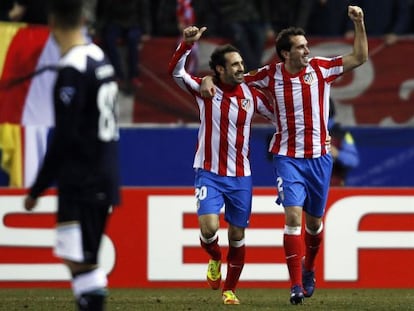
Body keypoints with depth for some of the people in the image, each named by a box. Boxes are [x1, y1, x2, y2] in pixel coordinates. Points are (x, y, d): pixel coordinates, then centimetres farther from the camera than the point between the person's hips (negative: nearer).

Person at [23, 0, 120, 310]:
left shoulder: (73, 70, -16)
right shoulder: (100, 59, 11)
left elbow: (64, 138, -19)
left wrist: (37, 189, -13)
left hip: (81, 184, -9)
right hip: (103, 178, 9)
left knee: (81, 262, -9)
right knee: (84, 261, 13)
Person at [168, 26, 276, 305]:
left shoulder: (251, 95, 0)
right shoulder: (205, 90, -5)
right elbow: (176, 71, -16)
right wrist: (187, 43, -31)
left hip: (240, 177, 2)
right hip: (209, 174, -2)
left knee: (237, 235, 6)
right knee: (209, 227, -20)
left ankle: (230, 290, 22)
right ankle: (215, 259, 15)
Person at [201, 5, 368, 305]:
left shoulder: (321, 67, -3)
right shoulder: (271, 75, -5)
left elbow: (359, 57, -3)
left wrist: (359, 23, -13)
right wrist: (209, 80, -10)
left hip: (319, 157, 2)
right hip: (288, 157, -2)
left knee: (314, 222, 12)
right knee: (293, 217, -16)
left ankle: (308, 269, 39)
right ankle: (297, 285, -15)